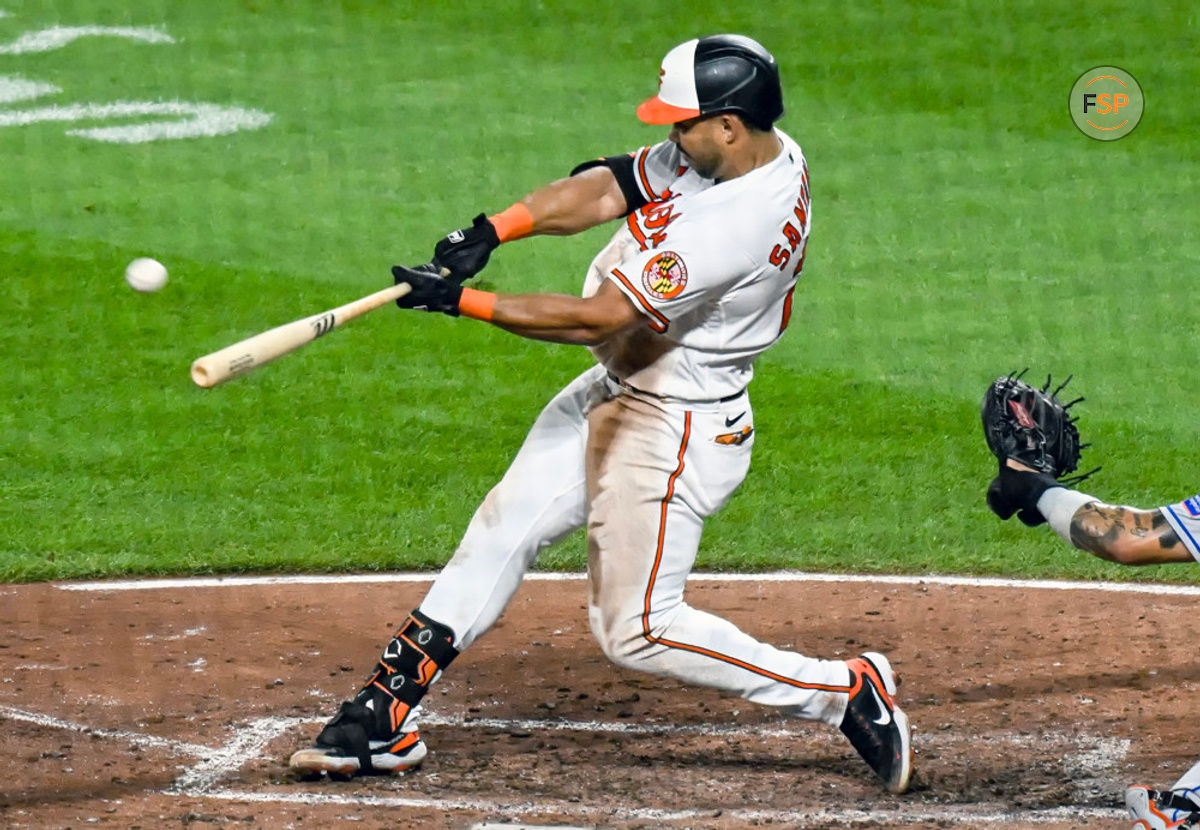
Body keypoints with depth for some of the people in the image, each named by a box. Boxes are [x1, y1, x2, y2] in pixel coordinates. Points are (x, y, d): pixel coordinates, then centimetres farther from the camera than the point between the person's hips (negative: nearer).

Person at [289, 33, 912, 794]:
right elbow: (605, 188, -3)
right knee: (503, 528, 12)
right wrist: (495, 229, -18)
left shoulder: (740, 220, -33)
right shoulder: (752, 152, -4)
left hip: (675, 430, -10)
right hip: (616, 391, 10)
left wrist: (463, 299, -26)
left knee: (636, 628, -3)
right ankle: (389, 711, 20)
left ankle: (849, 692, 4)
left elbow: (600, 317, -31)